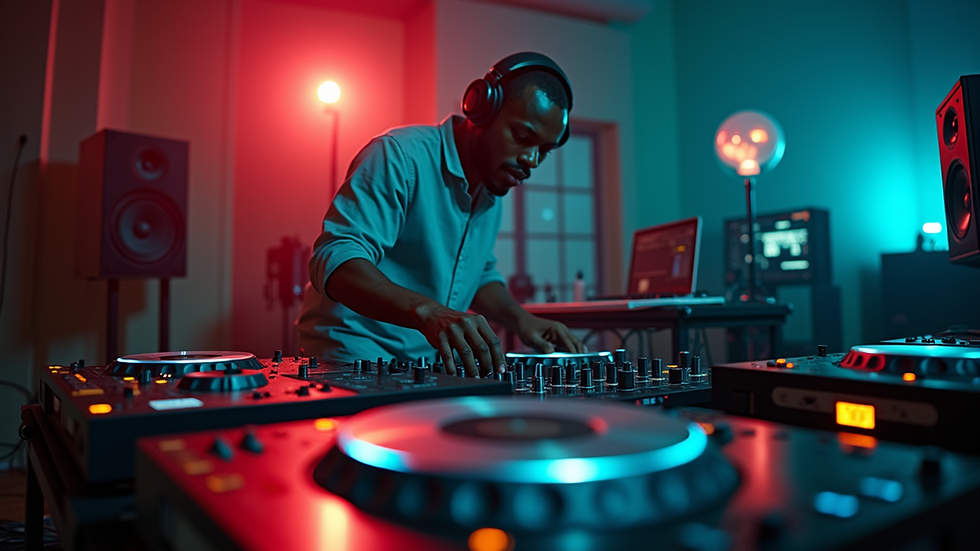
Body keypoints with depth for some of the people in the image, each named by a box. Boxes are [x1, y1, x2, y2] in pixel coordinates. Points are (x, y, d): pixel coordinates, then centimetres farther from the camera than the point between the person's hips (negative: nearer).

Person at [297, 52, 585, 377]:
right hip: (352, 357, -7)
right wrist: (427, 312, -40)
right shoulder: (402, 155, -16)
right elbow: (335, 260, -25)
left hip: (430, 364, 7)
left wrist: (521, 320, 3)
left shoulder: (493, 192, 11)